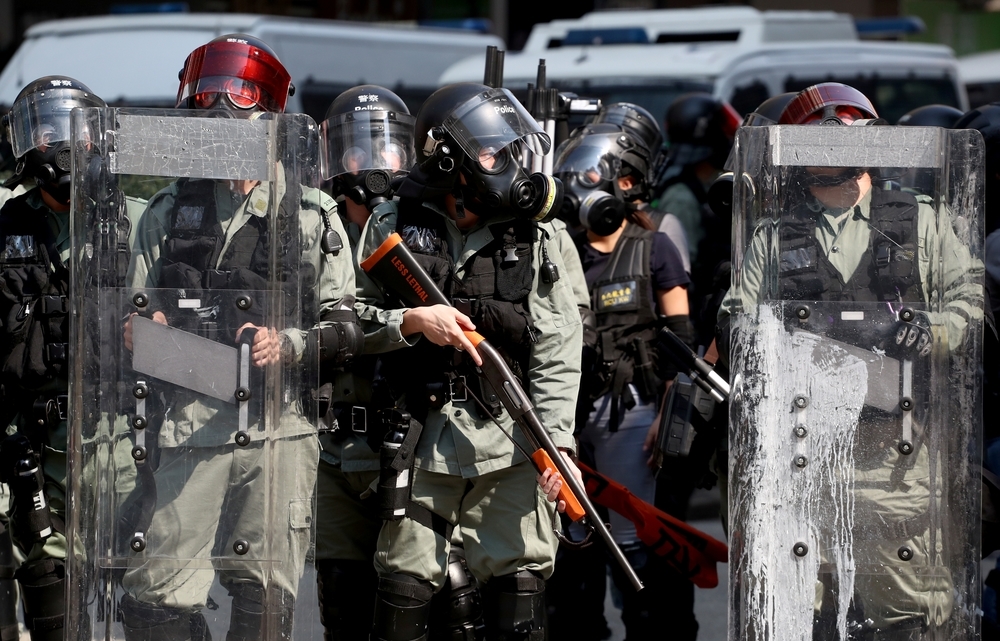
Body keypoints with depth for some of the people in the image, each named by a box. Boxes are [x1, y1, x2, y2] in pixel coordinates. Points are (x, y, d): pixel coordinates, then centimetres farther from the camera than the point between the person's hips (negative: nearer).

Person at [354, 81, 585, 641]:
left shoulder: (543, 241, 5)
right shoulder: (394, 230, 6)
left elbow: (557, 353, -1)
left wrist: (556, 442, -12)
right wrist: (412, 321, -13)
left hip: (512, 444, 0)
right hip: (423, 440, 0)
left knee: (520, 583, -5)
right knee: (405, 588, 1)